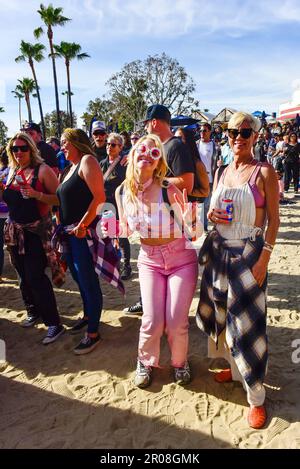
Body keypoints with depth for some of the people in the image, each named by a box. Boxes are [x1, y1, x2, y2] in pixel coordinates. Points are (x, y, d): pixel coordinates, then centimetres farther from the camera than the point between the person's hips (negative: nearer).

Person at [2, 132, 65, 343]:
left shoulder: (42, 170, -9)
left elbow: (59, 198, -13)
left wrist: (37, 194, -25)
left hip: (37, 231, -6)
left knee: (35, 275, -11)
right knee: (24, 275, 12)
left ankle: (54, 323, -1)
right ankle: (34, 312, 32)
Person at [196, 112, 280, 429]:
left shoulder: (264, 172, -6)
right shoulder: (221, 173, 10)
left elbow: (273, 219, -8)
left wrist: (264, 259, -16)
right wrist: (211, 215, -6)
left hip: (249, 251, -5)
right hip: (218, 249, 6)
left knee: (248, 322, -2)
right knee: (220, 312, 14)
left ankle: (256, 397, 14)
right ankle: (235, 367, 39)